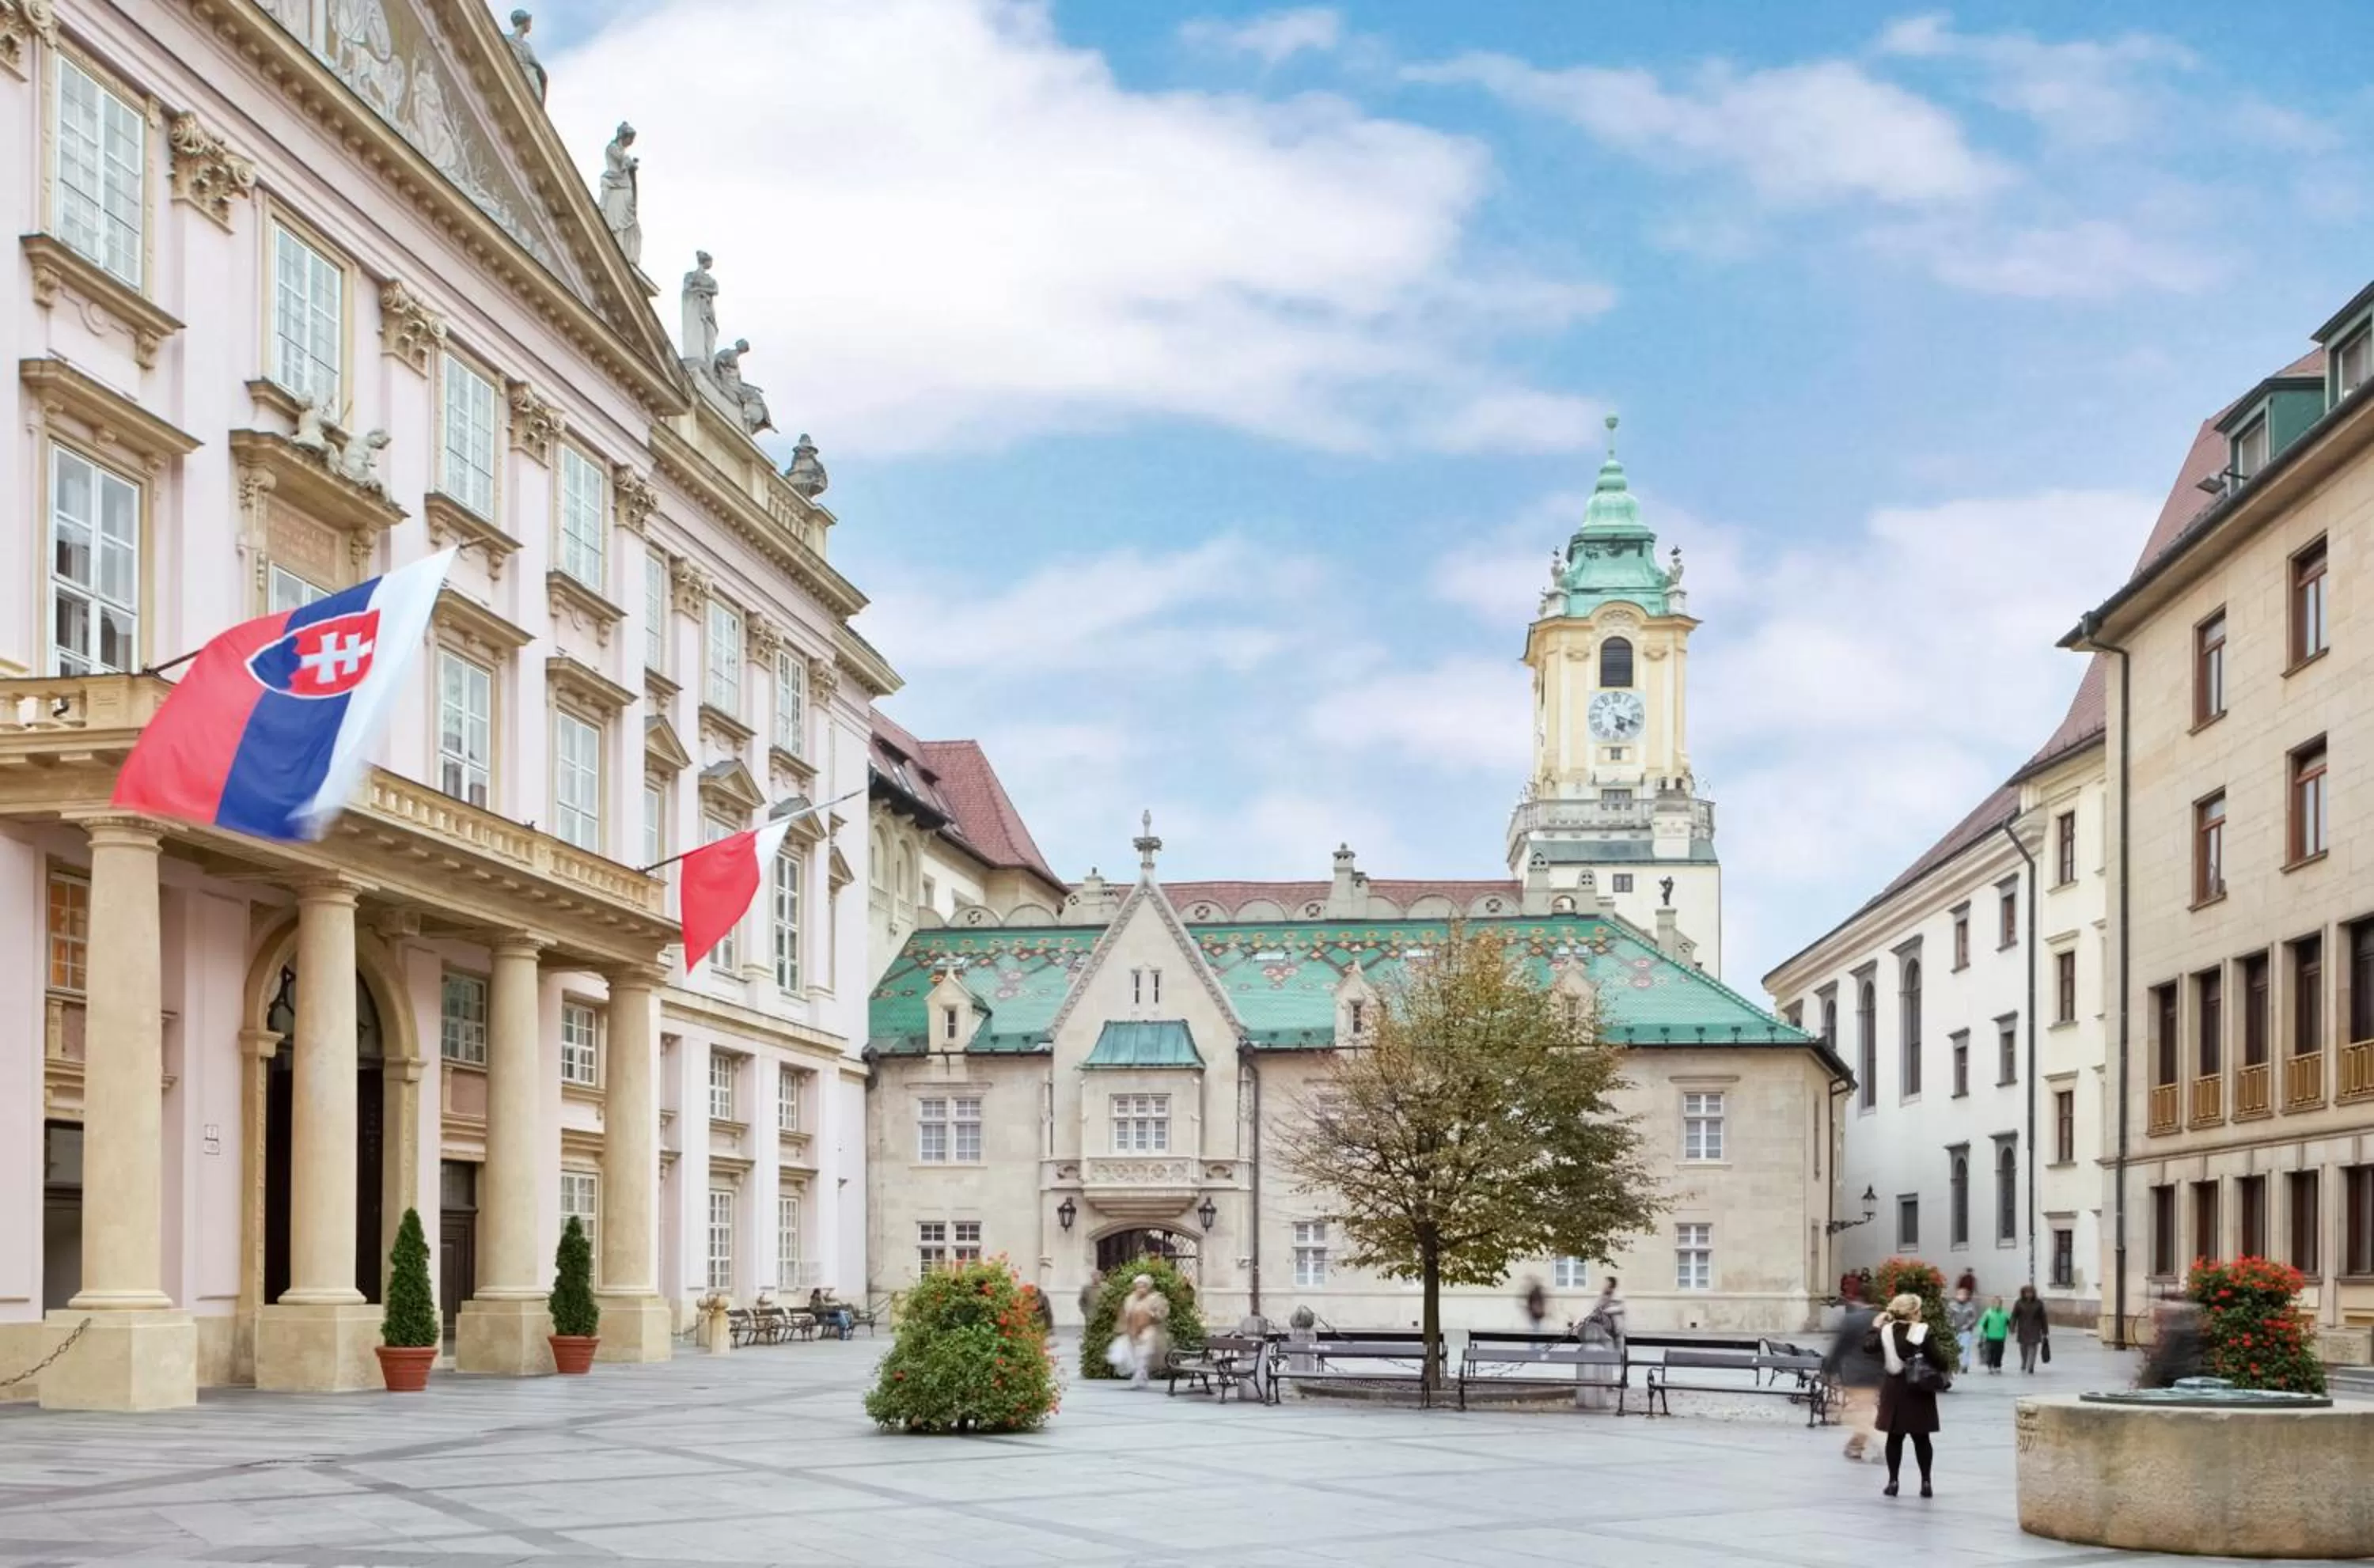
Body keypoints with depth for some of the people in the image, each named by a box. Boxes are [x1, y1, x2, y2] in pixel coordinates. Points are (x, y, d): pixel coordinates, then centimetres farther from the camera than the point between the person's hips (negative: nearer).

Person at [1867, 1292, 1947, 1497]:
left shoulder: (1886, 1331, -2)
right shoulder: (1923, 1332, -12)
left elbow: (1867, 1347, 5)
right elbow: (1938, 1359, -14)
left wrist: (1876, 1327, 15)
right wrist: (1942, 1372, 7)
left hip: (1893, 1390, 3)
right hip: (1918, 1390, -3)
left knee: (1894, 1437, 10)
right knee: (1921, 1438, 7)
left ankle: (1893, 1482, 9)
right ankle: (1925, 1483, 8)